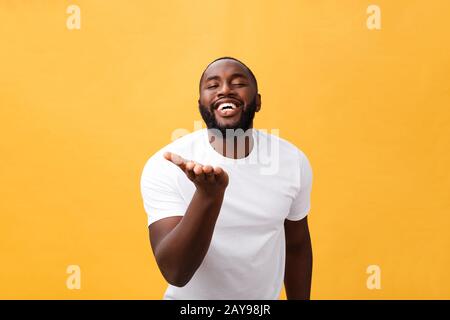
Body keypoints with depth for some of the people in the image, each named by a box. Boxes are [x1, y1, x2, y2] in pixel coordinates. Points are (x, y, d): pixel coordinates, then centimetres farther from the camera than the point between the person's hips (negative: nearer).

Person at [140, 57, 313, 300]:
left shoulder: (293, 161, -11)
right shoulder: (164, 167, -21)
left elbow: (297, 246, 2)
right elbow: (175, 272, -27)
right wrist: (209, 194, -40)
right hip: (190, 313, -3)